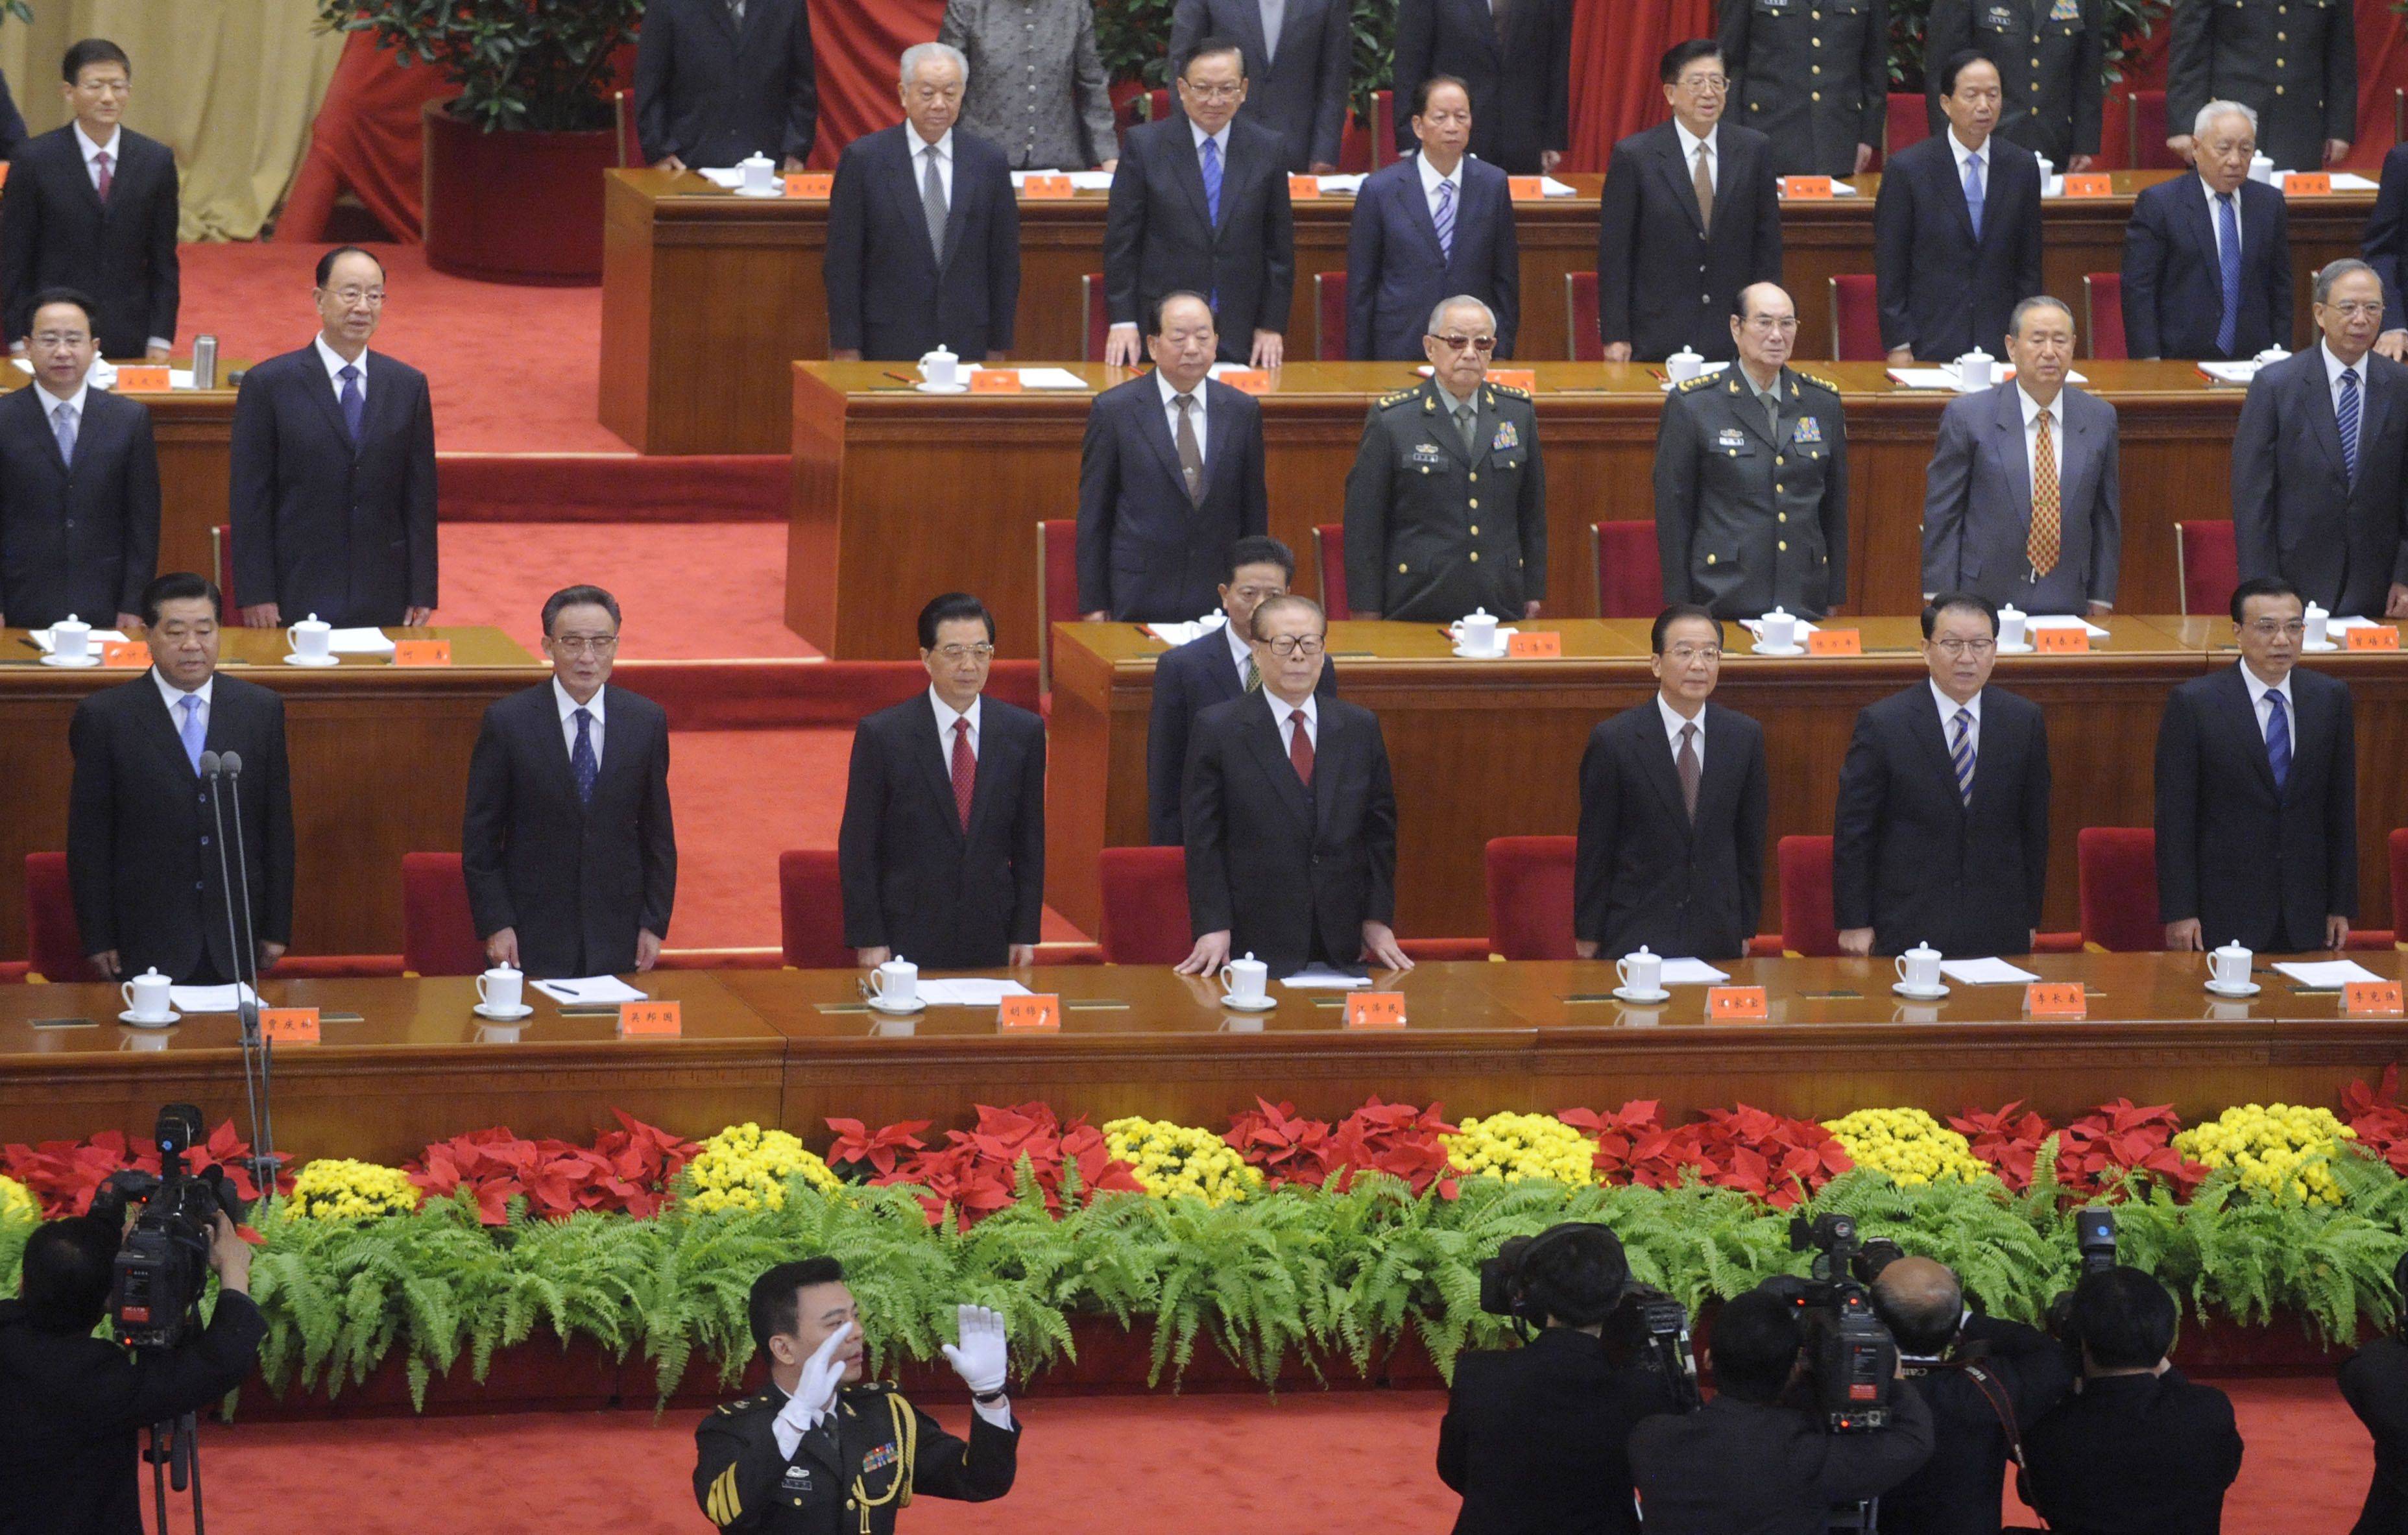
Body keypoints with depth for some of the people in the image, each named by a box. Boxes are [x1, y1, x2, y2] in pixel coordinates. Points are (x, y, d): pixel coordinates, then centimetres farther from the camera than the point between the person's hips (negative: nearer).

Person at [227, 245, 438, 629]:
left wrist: (423, 595, 3)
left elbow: (421, 497, 8)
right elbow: (249, 499, -2)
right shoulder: (268, 384, -1)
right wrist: (256, 594, -7)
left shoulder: (409, 386, 8)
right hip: (296, 599, -2)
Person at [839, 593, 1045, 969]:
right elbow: (857, 848, -4)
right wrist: (868, 941, -8)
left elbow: (1030, 842, 8)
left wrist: (1025, 936, 4)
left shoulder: (1024, 732, 3)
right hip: (906, 944, -3)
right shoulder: (881, 735, -6)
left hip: (990, 941, 3)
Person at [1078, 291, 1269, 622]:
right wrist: (1094, 604, -3)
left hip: (1220, 605, 2)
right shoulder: (1113, 410, -2)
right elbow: (1093, 516, 0)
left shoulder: (1243, 411, 6)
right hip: (1139, 604, -2)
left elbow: (1254, 511, 11)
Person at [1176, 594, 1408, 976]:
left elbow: (1380, 830, 11)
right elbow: (1204, 840, -4)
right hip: (1255, 943, -3)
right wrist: (1212, 928, -11)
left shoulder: (1361, 728, 9)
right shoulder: (1217, 729, -1)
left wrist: (1378, 920, 3)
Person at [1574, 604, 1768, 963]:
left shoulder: (1745, 737, 3)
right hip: (1635, 932, -3)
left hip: (1717, 936, 3)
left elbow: (1751, 840, 9)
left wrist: (1747, 928, 9)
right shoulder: (1614, 741, -7)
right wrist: (1587, 935, -2)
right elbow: (1594, 848, -3)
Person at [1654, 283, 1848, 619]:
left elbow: (1835, 506, 14)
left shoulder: (1823, 402, 10)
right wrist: (1681, 610, -4)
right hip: (1724, 601, -3)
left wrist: (1834, 600, 12)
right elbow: (1673, 511, 0)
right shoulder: (1692, 405, -1)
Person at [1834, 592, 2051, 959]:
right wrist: (1853, 924, -5)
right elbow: (1853, 831, -3)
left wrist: (2031, 919, 11)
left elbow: (2034, 828, 10)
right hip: (1907, 929, -3)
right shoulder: (1883, 723, -5)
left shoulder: (2025, 722, 4)